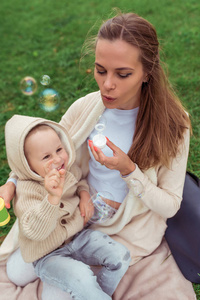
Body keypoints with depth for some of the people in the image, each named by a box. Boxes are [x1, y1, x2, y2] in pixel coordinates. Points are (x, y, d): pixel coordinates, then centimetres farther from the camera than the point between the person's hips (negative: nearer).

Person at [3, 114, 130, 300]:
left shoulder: (69, 168, -5)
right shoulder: (26, 191, -25)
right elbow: (35, 232, -37)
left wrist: (84, 193, -2)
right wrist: (53, 198, -51)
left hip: (78, 237, 6)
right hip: (48, 255, -6)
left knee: (121, 256, -6)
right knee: (81, 278, -30)